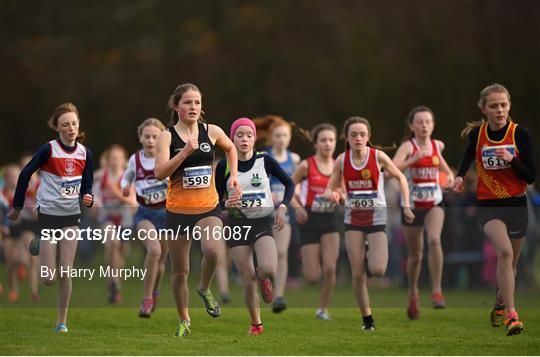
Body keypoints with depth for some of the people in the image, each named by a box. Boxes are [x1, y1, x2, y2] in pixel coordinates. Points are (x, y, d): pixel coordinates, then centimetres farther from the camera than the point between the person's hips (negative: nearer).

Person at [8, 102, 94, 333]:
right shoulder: (49, 150, -12)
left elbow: (87, 184, 9)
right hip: (48, 215, -3)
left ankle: (62, 321, 9)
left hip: (71, 216, 3)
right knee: (48, 279, -3)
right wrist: (17, 207, 1)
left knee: (65, 274, -4)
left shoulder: (85, 153, 0)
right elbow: (25, 174, -3)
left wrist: (87, 197, -14)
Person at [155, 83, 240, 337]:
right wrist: (185, 152, -29)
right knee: (180, 272, 8)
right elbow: (159, 173, -21)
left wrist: (234, 175, 12)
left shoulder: (212, 132, 0)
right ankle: (184, 320, 31)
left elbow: (231, 148, 23)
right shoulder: (167, 136, -8)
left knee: (212, 251, -30)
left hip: (208, 208, 1)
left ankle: (205, 289, 1)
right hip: (178, 211, -1)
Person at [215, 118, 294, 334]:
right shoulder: (224, 167, -2)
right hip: (238, 225, 1)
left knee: (268, 269, -27)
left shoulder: (265, 161, -2)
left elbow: (289, 183, 8)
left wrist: (282, 208, -6)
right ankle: (256, 324, 19)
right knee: (248, 282, -4)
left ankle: (265, 279, 12)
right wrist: (227, 204, -18)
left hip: (264, 222, -1)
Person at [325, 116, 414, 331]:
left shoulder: (378, 157, -9)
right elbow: (329, 189, 5)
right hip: (353, 218, 2)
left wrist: (406, 206, -2)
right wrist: (331, 195, -19)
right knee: (357, 274, -3)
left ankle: (372, 255, 20)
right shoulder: (342, 160, -2)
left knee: (377, 271, -16)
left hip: (377, 217, -2)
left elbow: (400, 177, 5)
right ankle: (367, 318, 11)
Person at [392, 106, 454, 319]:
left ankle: (437, 291, -20)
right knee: (415, 254, 10)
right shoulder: (408, 146, -12)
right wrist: (414, 159, -41)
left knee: (434, 240, -27)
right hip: (412, 206, -2)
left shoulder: (438, 145, 1)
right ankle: (413, 295, 35)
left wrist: (449, 173, 9)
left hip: (434, 204, 2)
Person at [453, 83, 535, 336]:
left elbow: (531, 177, -6)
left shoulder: (520, 134, -8)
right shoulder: (476, 133, -4)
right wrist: (460, 176, 3)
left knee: (510, 265, 14)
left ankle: (499, 306, 42)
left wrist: (512, 160, -22)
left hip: (516, 205, 1)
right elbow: (469, 154, 21)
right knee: (504, 250, -28)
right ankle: (511, 314, -31)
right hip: (488, 206, -1)